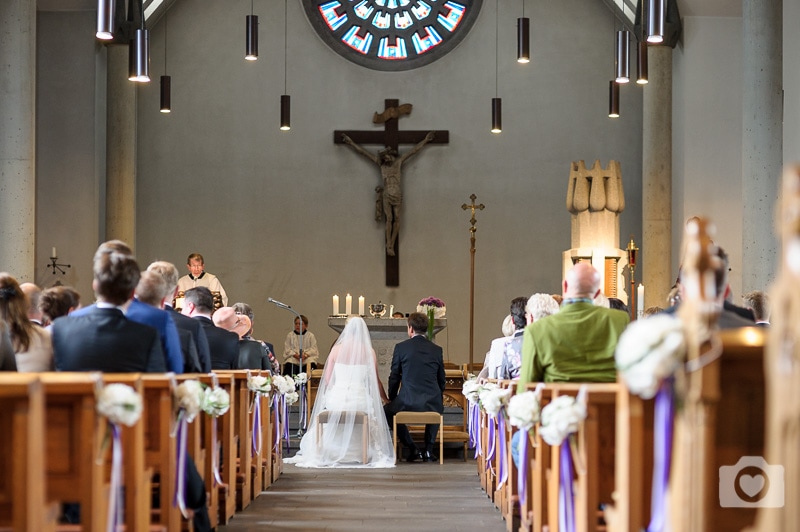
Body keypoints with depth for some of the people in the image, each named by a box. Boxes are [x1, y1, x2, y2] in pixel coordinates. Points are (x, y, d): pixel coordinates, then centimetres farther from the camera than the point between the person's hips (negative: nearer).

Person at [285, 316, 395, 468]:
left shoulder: (336, 349, -1)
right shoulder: (369, 351, -3)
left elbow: (327, 379, 3)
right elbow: (375, 381, 3)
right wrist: (386, 399, 20)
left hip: (337, 398, 1)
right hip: (360, 399, -1)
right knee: (375, 410, 31)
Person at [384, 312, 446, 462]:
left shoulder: (401, 347, -1)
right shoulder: (436, 349, 7)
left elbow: (394, 377, 5)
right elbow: (441, 381, 14)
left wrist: (392, 399, 20)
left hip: (407, 402, -3)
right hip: (432, 403, 3)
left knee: (387, 411, 27)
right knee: (438, 409, 38)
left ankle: (412, 448, 17)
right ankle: (428, 450, 24)